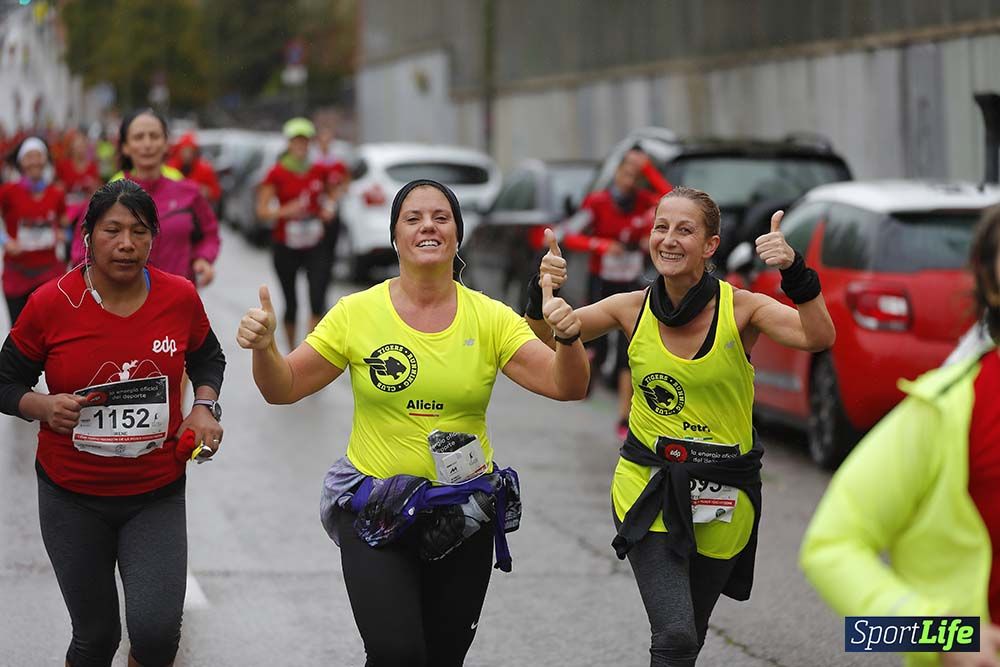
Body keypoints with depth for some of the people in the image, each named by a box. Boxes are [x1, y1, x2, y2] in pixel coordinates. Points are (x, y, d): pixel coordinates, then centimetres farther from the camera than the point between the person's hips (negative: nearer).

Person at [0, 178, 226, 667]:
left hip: (157, 495, 1)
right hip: (73, 498, 0)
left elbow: (208, 359, 16)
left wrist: (205, 407, -3)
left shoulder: (180, 297, -5)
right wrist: (43, 407, -19)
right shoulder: (50, 304, -11)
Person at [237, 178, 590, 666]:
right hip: (374, 513, -2)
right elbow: (284, 388, -1)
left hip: (465, 518, 2)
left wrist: (568, 340, -30)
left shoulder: (490, 319, -2)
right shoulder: (357, 314, -4)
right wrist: (263, 347, -22)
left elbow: (566, 387, -10)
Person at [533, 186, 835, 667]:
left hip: (722, 496, 0)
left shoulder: (740, 308, -12)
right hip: (648, 485, 0)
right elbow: (546, 342, -2)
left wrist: (795, 273, -40)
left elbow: (818, 338, -25)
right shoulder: (633, 310, -6)